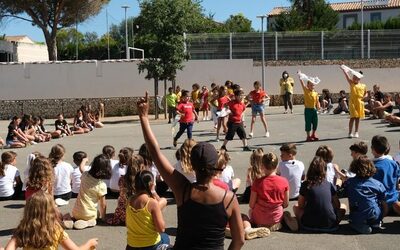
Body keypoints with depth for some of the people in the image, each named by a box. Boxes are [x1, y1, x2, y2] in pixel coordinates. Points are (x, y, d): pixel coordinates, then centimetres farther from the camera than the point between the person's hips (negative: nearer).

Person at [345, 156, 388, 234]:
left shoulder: (349, 183, -2)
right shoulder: (378, 184, -2)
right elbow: (384, 205, 7)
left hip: (357, 218, -2)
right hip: (375, 218, 2)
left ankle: (359, 225, 3)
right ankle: (375, 223, 10)